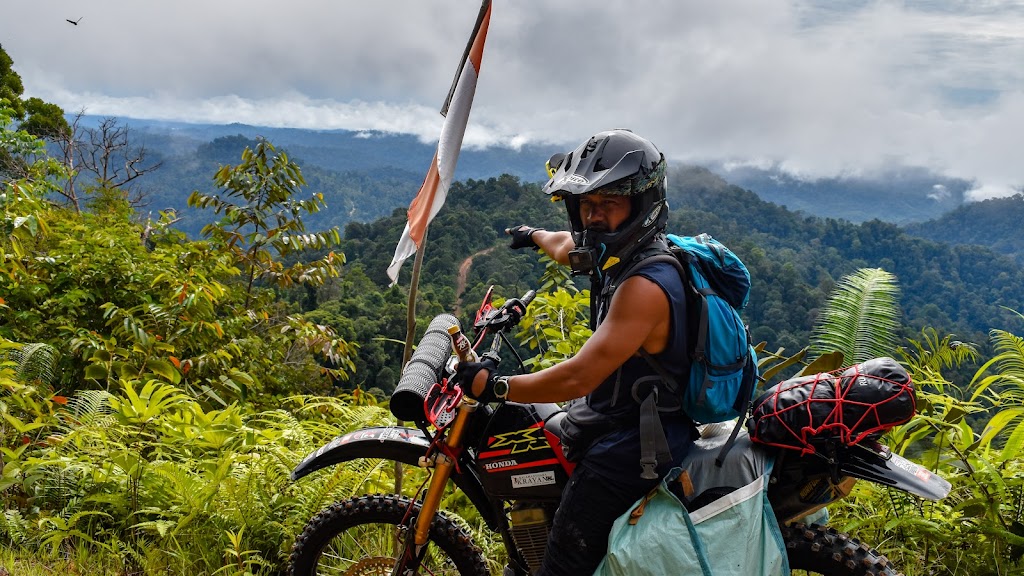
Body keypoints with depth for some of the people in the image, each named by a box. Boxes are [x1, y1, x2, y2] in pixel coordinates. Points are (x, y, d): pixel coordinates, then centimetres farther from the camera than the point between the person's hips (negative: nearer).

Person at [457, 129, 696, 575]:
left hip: (629, 451, -11)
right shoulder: (623, 254, 4)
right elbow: (569, 249, 27)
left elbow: (579, 378, -28)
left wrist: (494, 386, -18)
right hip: (617, 425, 11)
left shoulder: (645, 285, -26)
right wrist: (533, 235, 46)